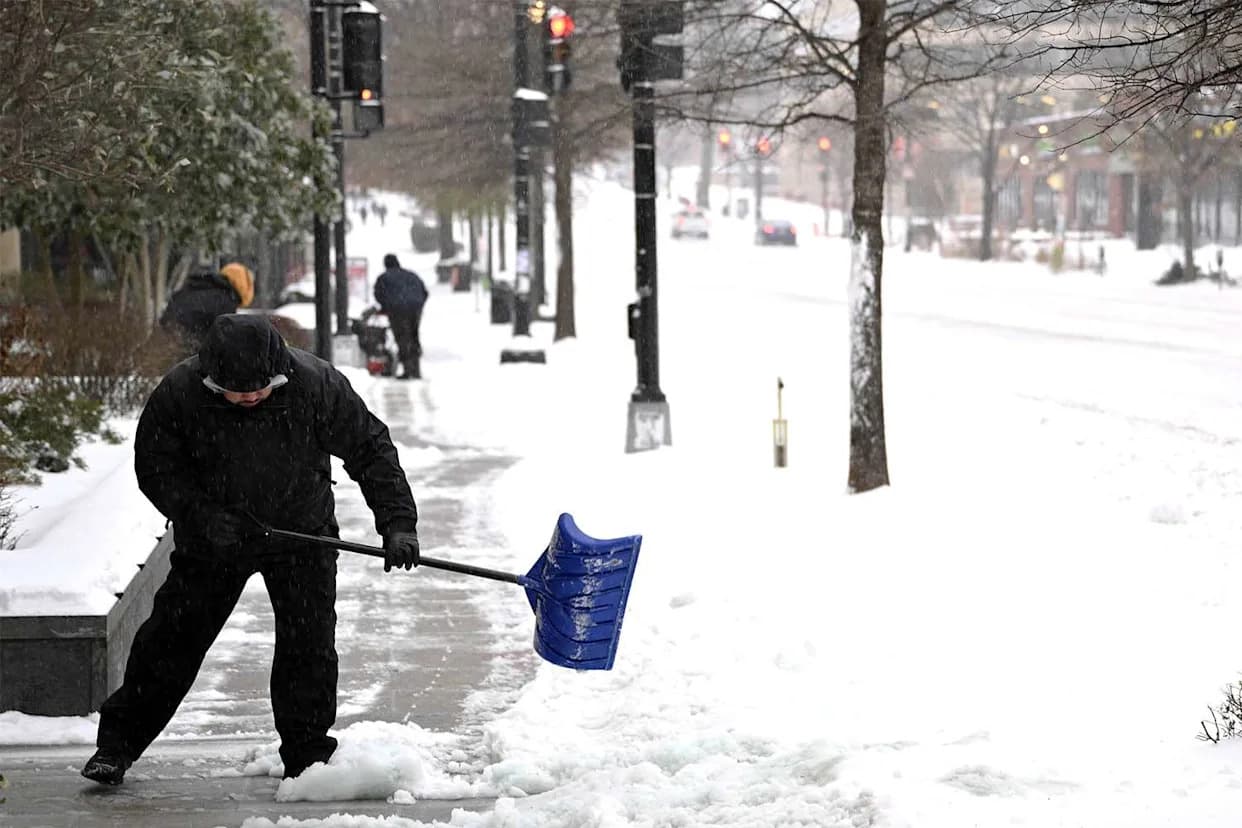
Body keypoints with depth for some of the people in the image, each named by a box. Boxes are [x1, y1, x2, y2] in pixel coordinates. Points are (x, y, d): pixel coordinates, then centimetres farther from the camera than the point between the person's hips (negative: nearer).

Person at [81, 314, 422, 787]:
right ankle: (118, 741, 14)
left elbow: (370, 449, -17)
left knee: (310, 641, -5)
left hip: (302, 533, 0)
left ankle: (307, 754, 9)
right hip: (213, 536, 0)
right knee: (173, 635, 3)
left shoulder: (315, 384, -25)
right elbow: (155, 467, -12)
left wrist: (397, 522, -24)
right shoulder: (179, 393, -25)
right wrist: (202, 516, -26)